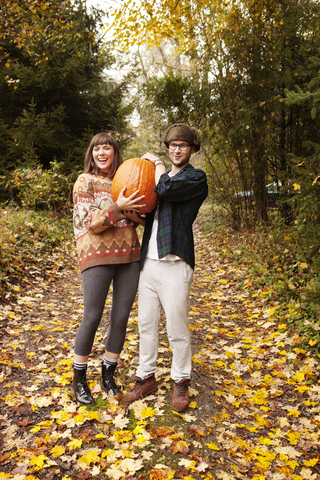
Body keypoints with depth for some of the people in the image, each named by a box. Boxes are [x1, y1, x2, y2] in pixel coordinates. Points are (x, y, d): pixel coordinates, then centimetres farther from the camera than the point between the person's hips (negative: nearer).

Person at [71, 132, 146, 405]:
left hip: (129, 255, 5)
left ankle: (108, 373, 26)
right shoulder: (85, 181, 2)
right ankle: (79, 379, 19)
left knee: (121, 317, 7)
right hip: (98, 256, -4)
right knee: (92, 318, 0)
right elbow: (90, 223, -7)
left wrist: (135, 213, -3)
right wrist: (117, 207, -21)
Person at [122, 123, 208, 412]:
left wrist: (157, 163, -2)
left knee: (177, 328, 2)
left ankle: (181, 381, 22)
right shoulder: (160, 176, 20)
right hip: (148, 261, 6)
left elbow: (166, 190, -20)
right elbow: (143, 212, 22)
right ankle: (146, 377, 28)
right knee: (146, 324, 12)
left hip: (175, 264, -6)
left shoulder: (197, 178, -1)